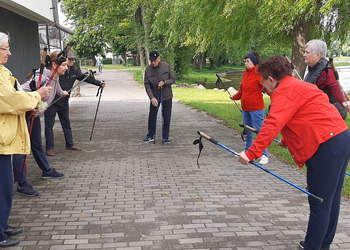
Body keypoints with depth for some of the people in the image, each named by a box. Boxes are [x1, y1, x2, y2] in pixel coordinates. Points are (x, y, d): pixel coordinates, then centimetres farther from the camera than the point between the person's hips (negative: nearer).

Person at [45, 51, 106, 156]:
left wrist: (99, 83, 9)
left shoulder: (74, 70, 1)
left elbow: (84, 77, 11)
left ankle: (70, 144, 27)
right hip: (51, 101, -6)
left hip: (64, 102, 6)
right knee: (49, 125, 0)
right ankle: (49, 148, 7)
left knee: (66, 124, 15)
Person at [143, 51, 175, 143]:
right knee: (152, 116, 6)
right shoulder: (148, 69, -8)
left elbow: (173, 79, -3)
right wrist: (152, 97, -19)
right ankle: (150, 136, 20)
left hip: (167, 96, 0)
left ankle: (165, 137, 15)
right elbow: (147, 85, -8)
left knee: (166, 117, 3)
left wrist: (164, 82, -23)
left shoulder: (166, 66, -9)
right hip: (154, 97, 1)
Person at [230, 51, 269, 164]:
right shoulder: (246, 73, 12)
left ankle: (264, 155, 2)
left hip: (256, 108, -8)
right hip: (245, 108, 8)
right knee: (248, 131, 18)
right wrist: (235, 97, 38)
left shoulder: (259, 73, -11)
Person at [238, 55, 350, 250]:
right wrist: (287, 140, 34)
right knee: (331, 200, 17)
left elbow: (273, 125, -23)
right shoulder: (299, 86, 21)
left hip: (327, 147, -10)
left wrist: (252, 153, -24)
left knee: (320, 203, -2)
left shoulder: (284, 91, -11)